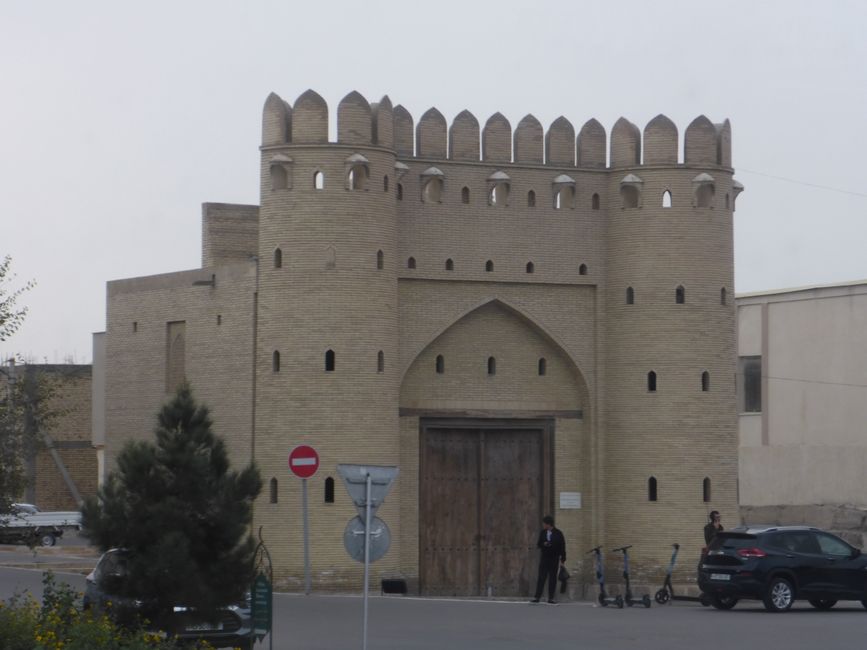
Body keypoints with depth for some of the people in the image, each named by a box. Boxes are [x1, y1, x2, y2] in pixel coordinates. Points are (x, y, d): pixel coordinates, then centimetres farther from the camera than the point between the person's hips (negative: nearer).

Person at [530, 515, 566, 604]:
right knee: (541, 577, -2)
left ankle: (551, 598, 9)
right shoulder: (543, 532, 5)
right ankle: (537, 597, -1)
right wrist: (543, 544, -13)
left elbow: (562, 546, -2)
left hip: (554, 559, -2)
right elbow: (539, 544, 11)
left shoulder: (558, 533, -4)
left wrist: (563, 559, -5)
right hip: (544, 557, 2)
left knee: (553, 578, 3)